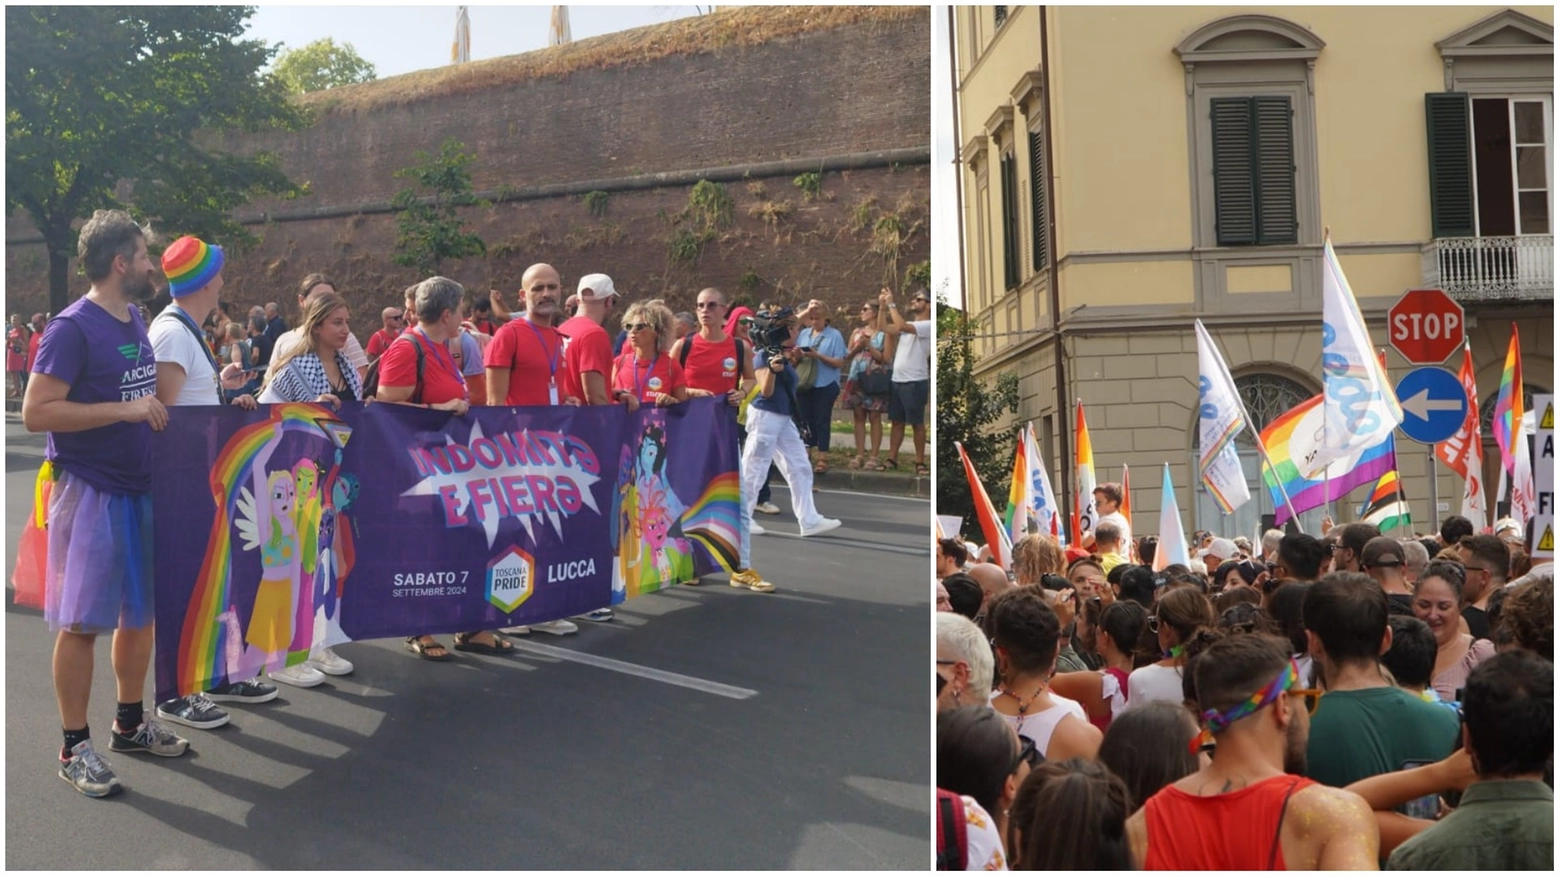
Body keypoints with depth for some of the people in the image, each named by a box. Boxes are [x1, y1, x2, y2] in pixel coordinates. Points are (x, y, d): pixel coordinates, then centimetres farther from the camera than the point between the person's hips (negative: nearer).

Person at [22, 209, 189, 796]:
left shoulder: (135, 321, 10)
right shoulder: (73, 328, -14)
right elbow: (36, 413, -18)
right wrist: (123, 409, -22)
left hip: (140, 488, 8)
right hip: (89, 490, -8)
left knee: (140, 611, 14)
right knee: (82, 622, 0)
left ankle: (130, 724, 28)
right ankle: (75, 748, 11)